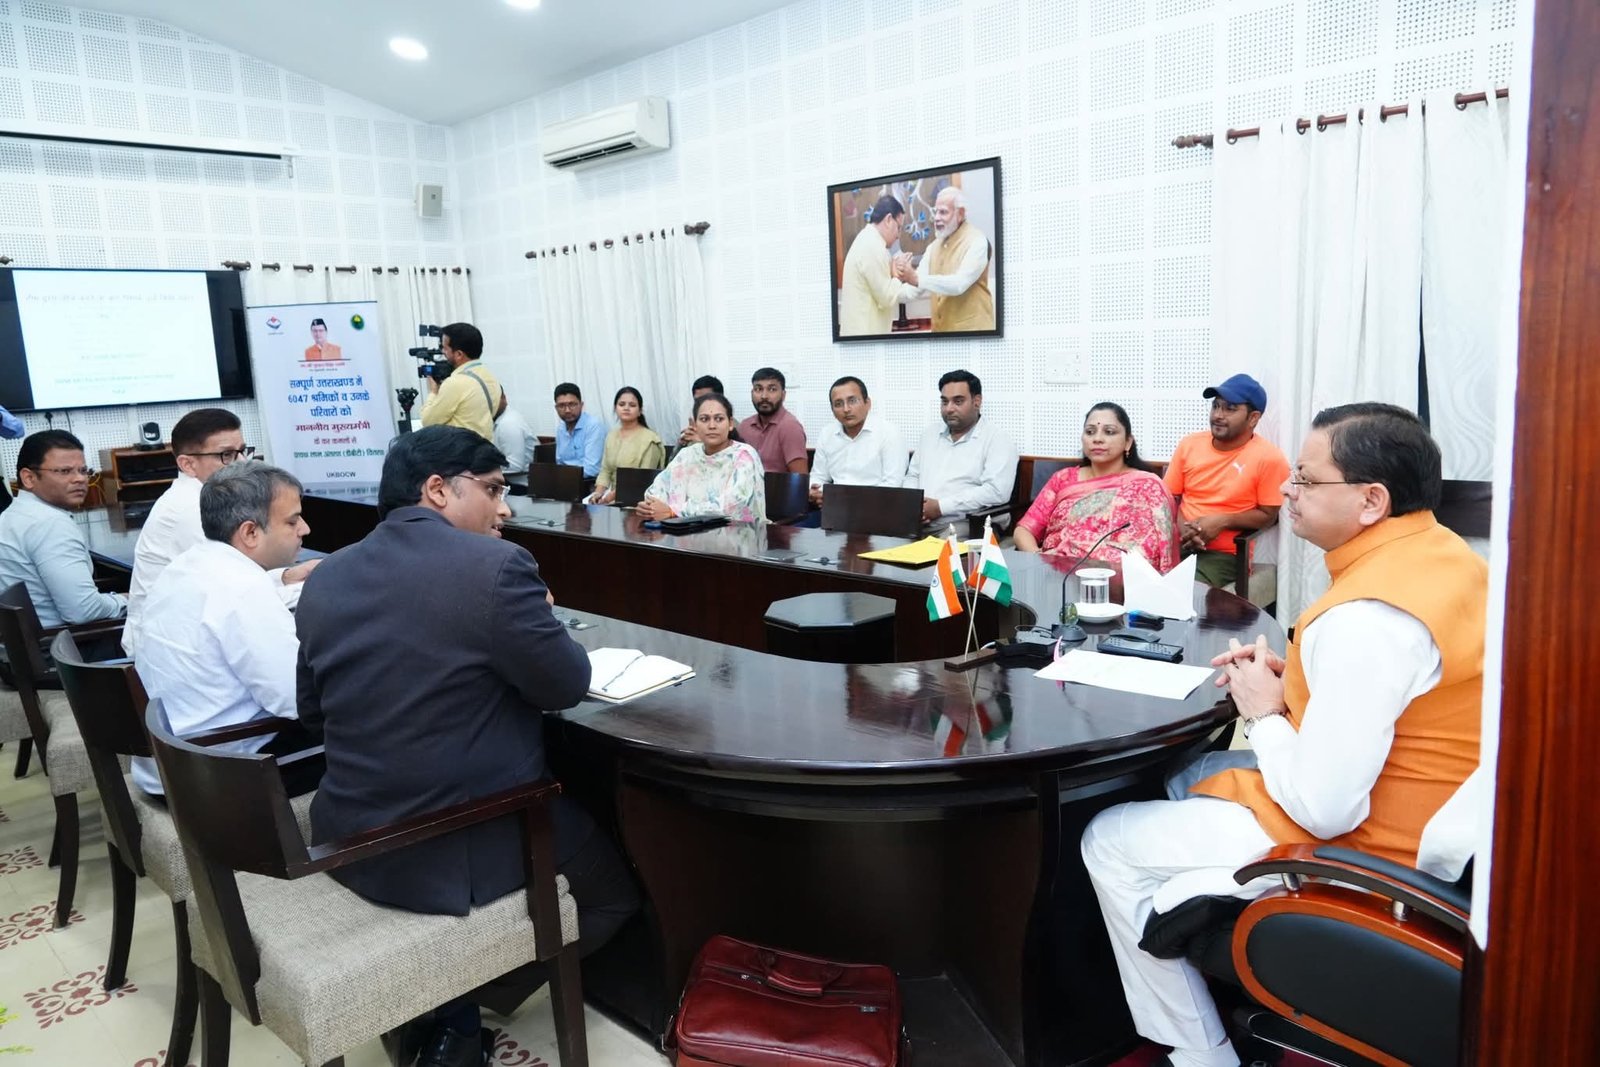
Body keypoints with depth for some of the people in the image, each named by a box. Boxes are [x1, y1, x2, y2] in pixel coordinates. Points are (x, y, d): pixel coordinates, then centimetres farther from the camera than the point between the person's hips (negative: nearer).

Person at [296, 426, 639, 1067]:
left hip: (349, 839, 7)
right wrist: (532, 620, 8)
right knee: (616, 887, 18)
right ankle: (452, 1012, 17)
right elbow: (568, 685, -10)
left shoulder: (325, 578, 2)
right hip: (466, 848, -7)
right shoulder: (496, 565, -19)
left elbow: (312, 712, 11)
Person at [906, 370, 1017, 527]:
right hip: (921, 527, 5)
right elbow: (912, 477, 22)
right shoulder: (929, 437, 21)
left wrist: (941, 507, -16)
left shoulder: (997, 438, 0)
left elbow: (996, 491, -13)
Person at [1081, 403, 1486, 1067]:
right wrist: (1294, 676, 3)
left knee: (1109, 843, 0)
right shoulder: (1441, 551, 0)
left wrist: (1265, 713, -12)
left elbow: (1325, 810, -29)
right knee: (1187, 776, 26)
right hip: (1420, 814, 10)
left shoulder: (1366, 616, -31)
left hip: (1361, 842, -10)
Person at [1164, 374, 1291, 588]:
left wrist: (1222, 521, -15)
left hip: (1225, 554, -4)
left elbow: (1268, 515, -2)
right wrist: (1180, 527, -9)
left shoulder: (1268, 458, -8)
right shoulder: (1189, 444, 6)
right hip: (1178, 544, 4)